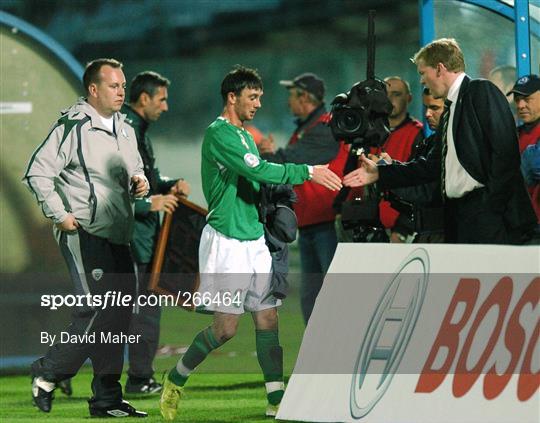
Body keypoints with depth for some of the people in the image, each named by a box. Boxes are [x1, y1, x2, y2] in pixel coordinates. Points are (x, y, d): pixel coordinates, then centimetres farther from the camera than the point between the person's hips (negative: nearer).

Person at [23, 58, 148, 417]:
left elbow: (136, 171, 31)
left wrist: (140, 182, 8)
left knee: (120, 314, 5)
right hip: (84, 234, -8)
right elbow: (38, 173, -10)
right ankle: (48, 374, 0)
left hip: (118, 236, 8)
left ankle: (108, 399, 10)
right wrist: (59, 215, -13)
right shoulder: (73, 126, -8)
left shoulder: (125, 130, 18)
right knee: (98, 310, -15)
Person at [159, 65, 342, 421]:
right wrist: (307, 172, -17)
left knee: (268, 318, 2)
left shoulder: (245, 136, 17)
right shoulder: (219, 133, -12)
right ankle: (175, 380, 13)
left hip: (254, 240, 9)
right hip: (226, 241, -9)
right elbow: (259, 171, -21)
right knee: (226, 327, -6)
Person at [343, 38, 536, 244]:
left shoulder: (482, 92, -5)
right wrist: (379, 173, 22)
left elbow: (505, 150, -14)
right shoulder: (449, 111, 22)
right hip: (458, 215, 9)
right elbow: (433, 165, 24)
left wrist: (492, 203, -17)